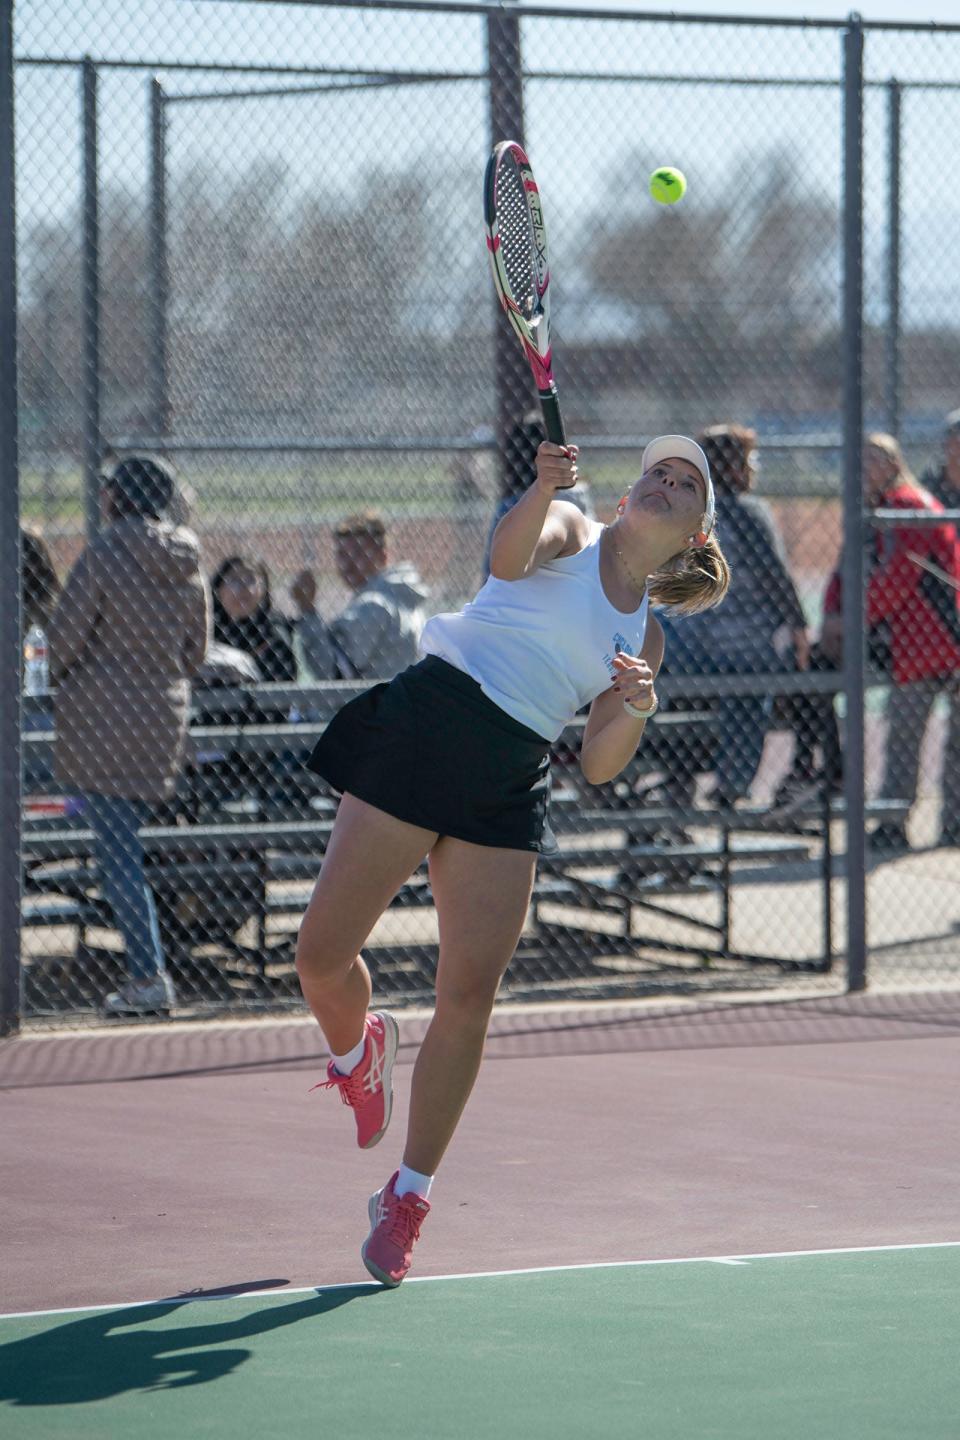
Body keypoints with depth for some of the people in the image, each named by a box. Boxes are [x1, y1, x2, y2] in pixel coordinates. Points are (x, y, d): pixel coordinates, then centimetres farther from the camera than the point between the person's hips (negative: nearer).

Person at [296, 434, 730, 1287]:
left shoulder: (645, 638, 16)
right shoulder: (569, 530, 7)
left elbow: (599, 767, 9)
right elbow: (510, 556, -18)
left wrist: (634, 711, -11)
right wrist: (545, 486, -37)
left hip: (507, 791, 3)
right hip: (421, 728, -3)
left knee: (469, 997, -6)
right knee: (322, 956, -6)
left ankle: (409, 1196, 9)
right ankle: (358, 1052, 30)